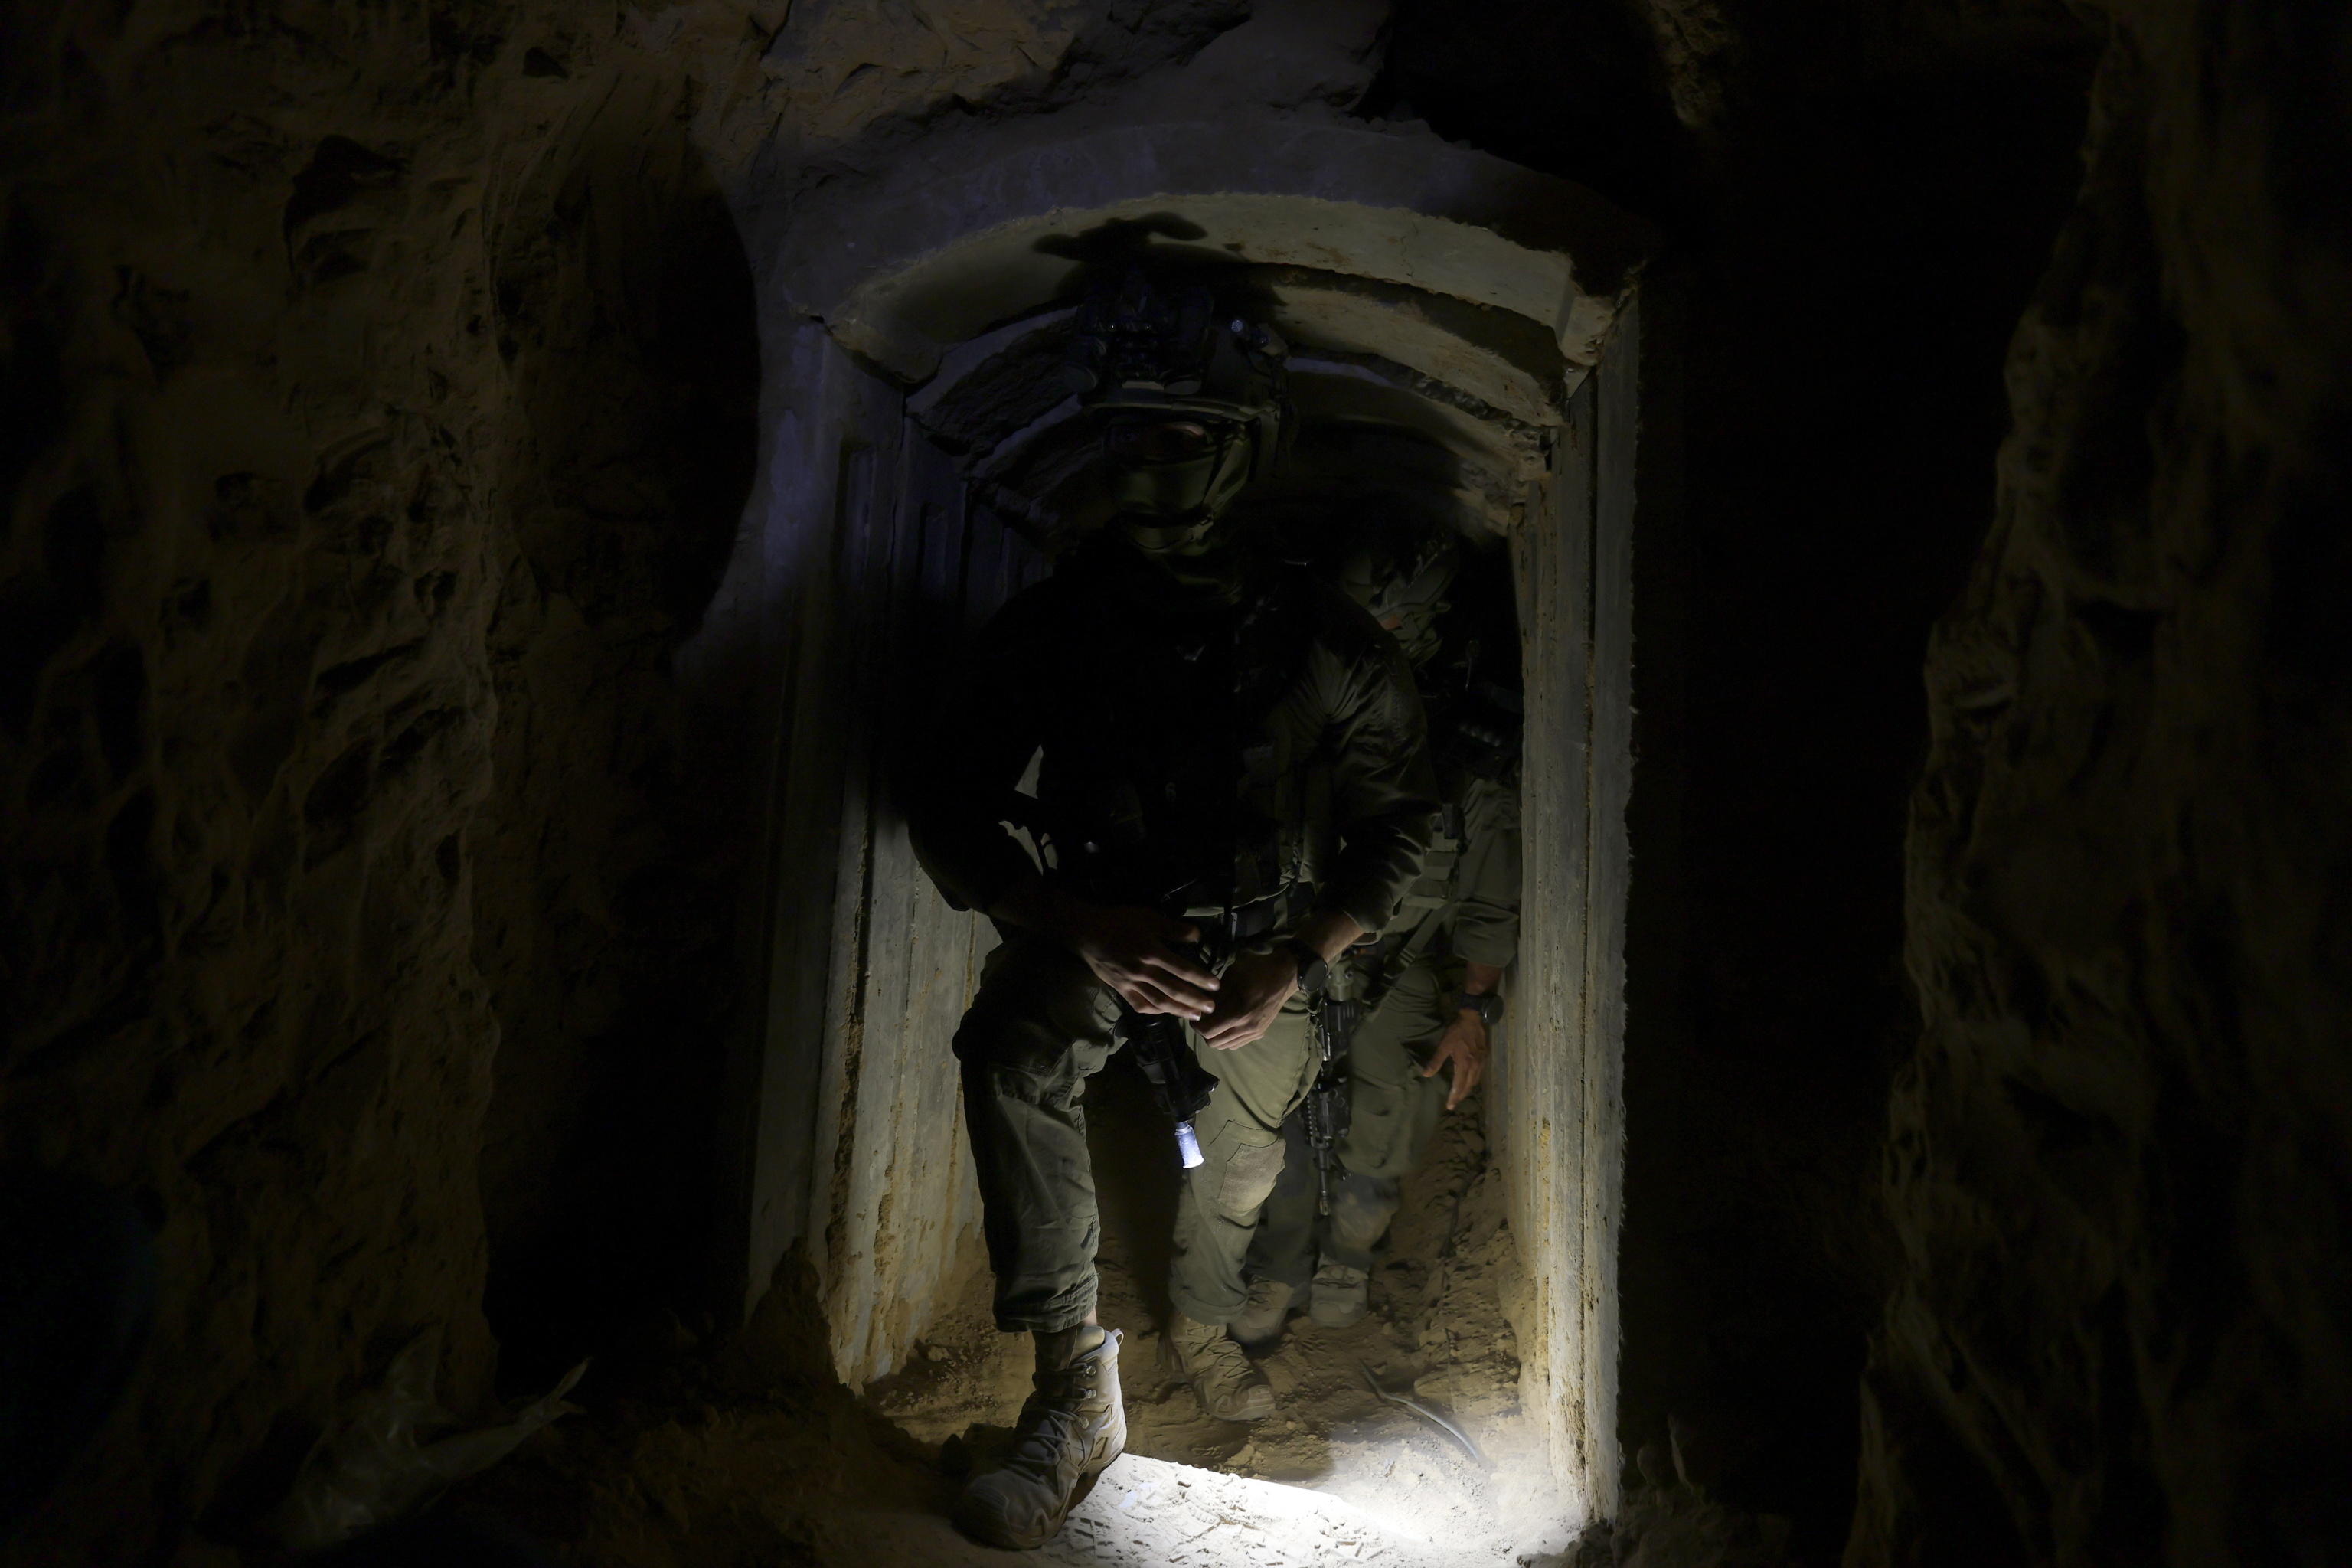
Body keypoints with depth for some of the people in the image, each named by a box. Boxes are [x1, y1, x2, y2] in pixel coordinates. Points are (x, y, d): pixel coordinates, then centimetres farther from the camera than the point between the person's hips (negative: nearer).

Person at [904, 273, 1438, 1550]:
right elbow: (949, 809, -12)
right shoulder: (1056, 620, -13)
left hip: (1265, 940, 2)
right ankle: (1077, 1385, -19)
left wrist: (1297, 965, -17)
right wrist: (1084, 926, -28)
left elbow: (1400, 824, -3)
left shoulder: (1323, 645, -13)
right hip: (1095, 925, -1)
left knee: (1244, 1157, 10)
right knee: (1010, 1051, -30)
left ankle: (1201, 1326, 44)